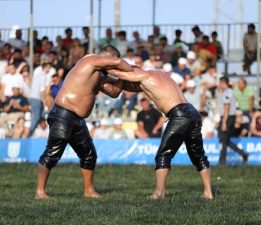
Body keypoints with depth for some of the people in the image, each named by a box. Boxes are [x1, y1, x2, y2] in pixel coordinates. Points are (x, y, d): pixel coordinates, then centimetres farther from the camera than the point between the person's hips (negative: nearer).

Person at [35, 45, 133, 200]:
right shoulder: (91, 60, -8)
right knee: (53, 153, -10)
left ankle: (89, 190, 24)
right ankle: (40, 191, -8)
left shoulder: (98, 77, 21)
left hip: (77, 120, 10)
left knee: (89, 154, 14)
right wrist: (134, 72, -1)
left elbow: (114, 91, 25)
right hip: (63, 115, -10)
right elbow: (118, 63, -17)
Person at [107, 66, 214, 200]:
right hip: (193, 113, 8)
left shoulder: (144, 76, 3)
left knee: (163, 155, -1)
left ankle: (159, 192, -8)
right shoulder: (158, 75, 28)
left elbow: (116, 72, 7)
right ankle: (208, 192, 14)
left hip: (180, 115, -8)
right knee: (198, 156, 15)